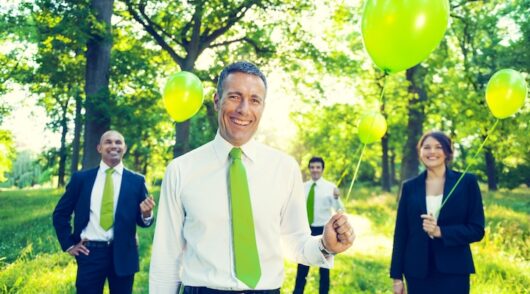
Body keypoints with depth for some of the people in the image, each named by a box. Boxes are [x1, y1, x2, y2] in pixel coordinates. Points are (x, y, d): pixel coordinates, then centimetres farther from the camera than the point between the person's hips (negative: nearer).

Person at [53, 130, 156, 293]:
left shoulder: (136, 181, 2)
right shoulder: (81, 178, 3)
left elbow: (142, 221, 4)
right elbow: (60, 213, 11)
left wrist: (146, 214, -18)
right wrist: (69, 244, 4)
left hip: (122, 253, 0)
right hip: (89, 253, 0)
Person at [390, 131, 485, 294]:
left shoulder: (467, 182, 0)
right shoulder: (410, 186, 4)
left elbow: (477, 229, -2)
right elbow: (401, 233, 5)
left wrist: (440, 231, -17)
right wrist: (397, 276, 2)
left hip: (454, 272, -1)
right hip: (417, 272, 2)